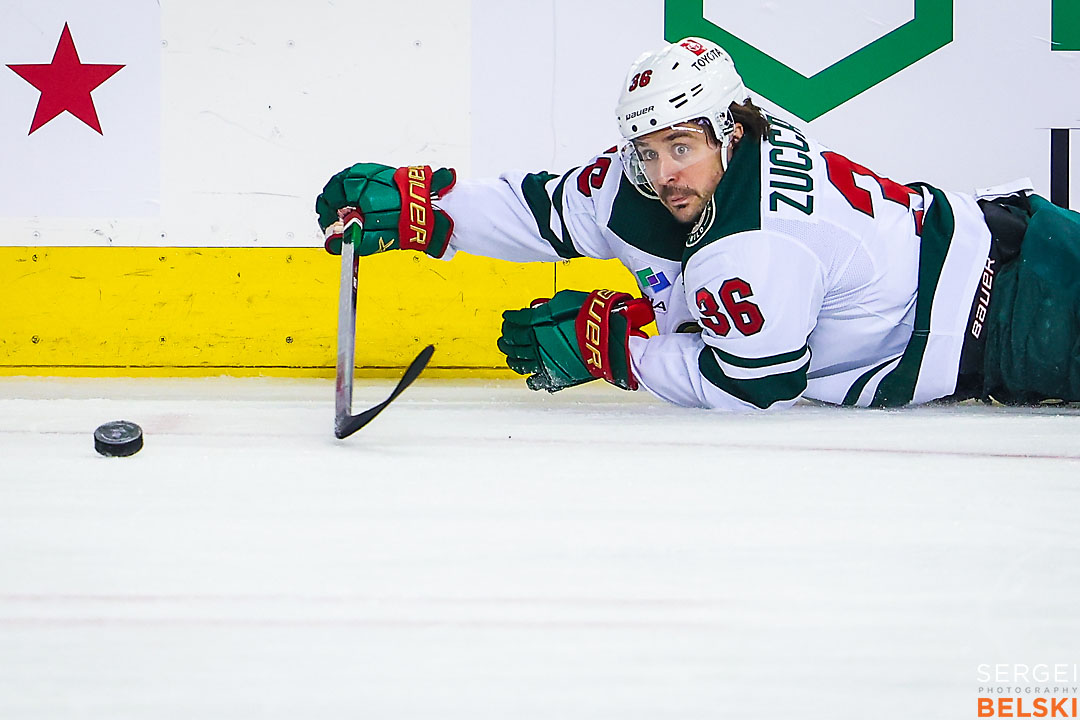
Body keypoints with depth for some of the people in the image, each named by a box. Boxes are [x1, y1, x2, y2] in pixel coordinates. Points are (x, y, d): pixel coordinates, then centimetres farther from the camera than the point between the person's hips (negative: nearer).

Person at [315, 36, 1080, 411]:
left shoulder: (757, 240, -29)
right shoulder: (650, 186, -3)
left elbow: (750, 384, -22)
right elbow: (541, 208, 5)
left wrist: (609, 345, -14)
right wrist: (411, 201, -3)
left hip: (1007, 306, -8)